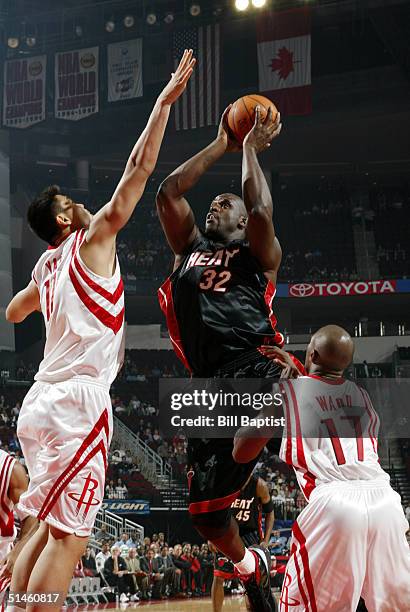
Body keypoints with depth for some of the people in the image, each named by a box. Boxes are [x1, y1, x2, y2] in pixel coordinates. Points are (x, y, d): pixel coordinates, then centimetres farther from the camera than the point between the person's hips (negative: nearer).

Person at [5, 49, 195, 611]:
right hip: (77, 401, -8)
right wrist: (165, 100, -1)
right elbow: (140, 168, -5)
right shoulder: (93, 239, -1)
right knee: (69, 535, -9)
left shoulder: (46, 266, 19)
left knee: (50, 528, 15)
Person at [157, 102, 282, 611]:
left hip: (258, 367, -4)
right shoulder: (190, 248, 26)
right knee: (204, 510, 6)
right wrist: (221, 145, 21)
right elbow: (168, 192, 15)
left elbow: (260, 211, -8)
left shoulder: (259, 255, 13)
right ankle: (250, 567, 33)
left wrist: (251, 148, 5)